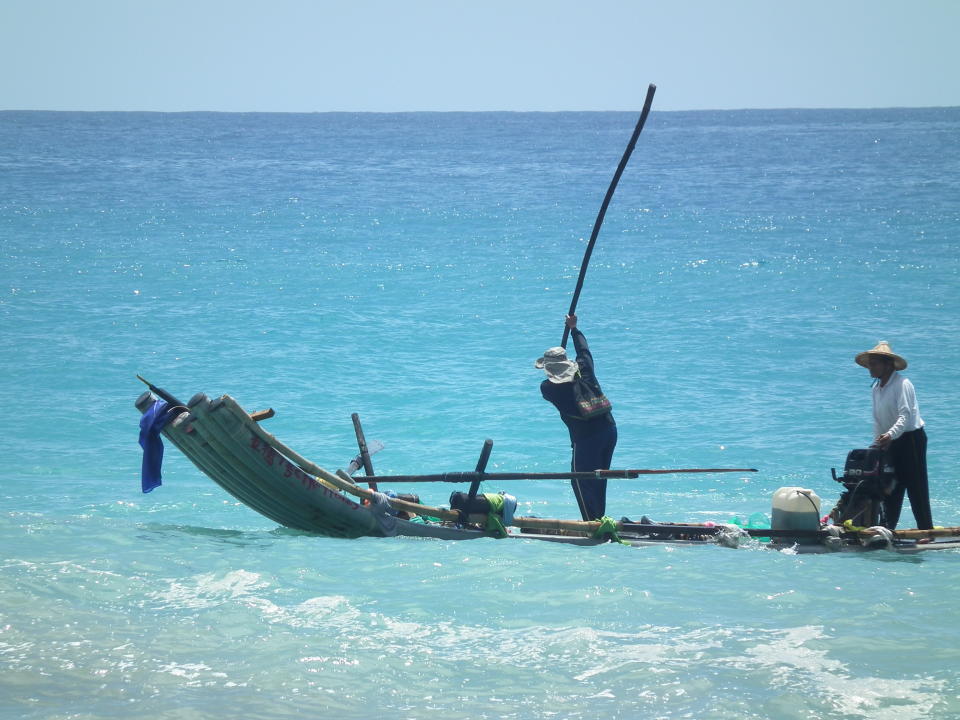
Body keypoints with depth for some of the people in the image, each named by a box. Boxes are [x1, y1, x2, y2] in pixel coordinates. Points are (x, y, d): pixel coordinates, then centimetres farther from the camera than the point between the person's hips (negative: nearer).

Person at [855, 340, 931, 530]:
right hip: (891, 442, 9)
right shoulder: (876, 388, 12)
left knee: (917, 489, -8)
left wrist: (890, 435, -40)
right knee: (891, 489, 9)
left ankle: (926, 531, -7)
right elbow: (877, 420, 15)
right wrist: (877, 445, 6)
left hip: (911, 438, -9)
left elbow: (906, 416, -26)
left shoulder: (902, 385, -16)